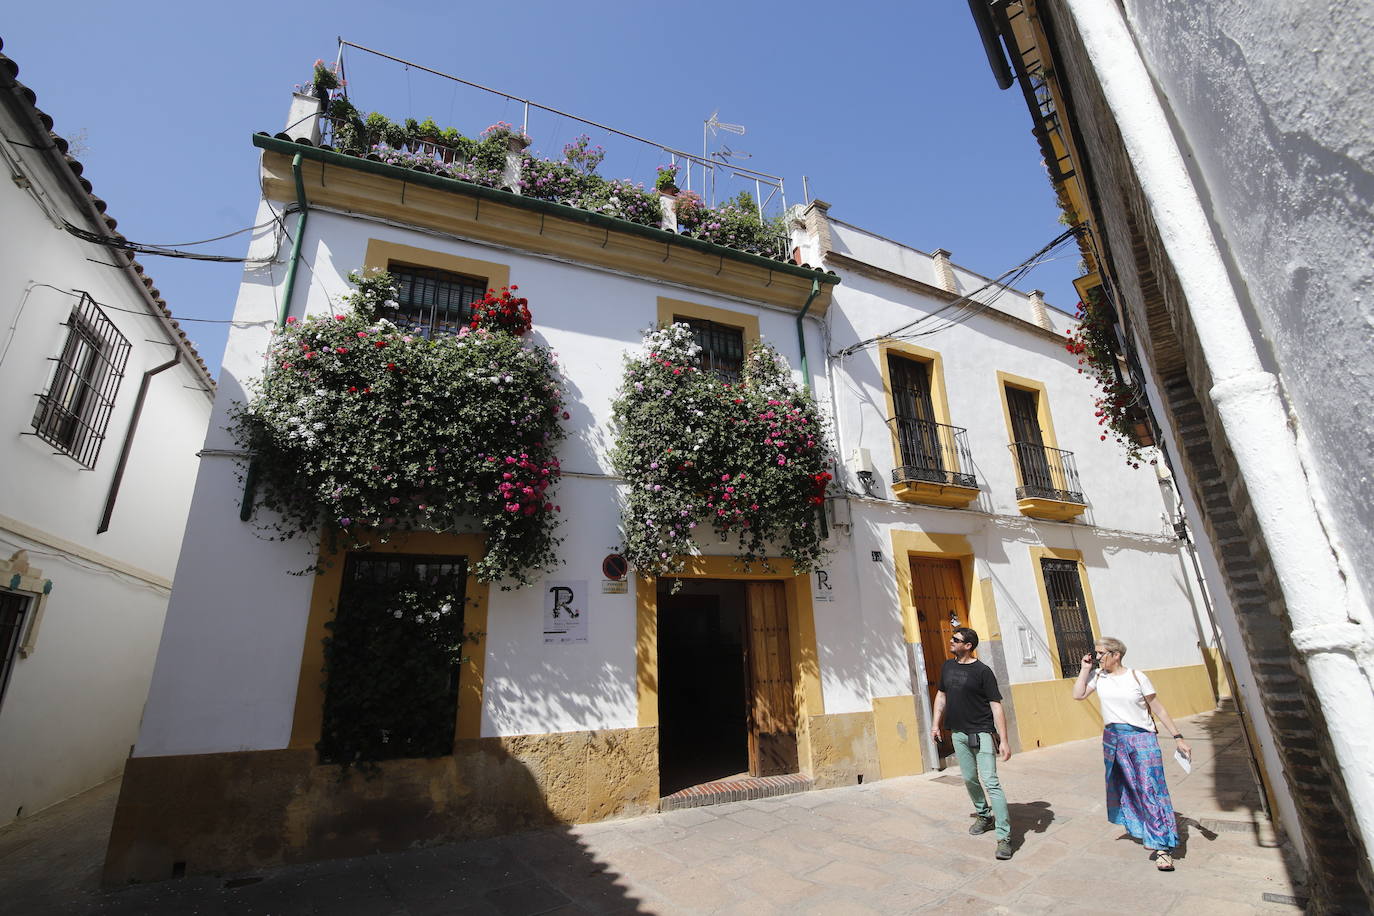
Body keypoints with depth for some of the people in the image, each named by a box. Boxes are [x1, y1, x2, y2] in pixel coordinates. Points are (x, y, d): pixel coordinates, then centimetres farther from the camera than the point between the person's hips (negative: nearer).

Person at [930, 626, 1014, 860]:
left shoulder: (982, 671, -13)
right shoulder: (948, 666, 6)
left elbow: (996, 706, -14)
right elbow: (941, 695, 15)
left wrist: (1004, 740, -18)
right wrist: (936, 724, 11)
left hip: (982, 733, -6)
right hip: (958, 733, 6)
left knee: (991, 782, -10)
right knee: (970, 779, 17)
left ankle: (1004, 837, -4)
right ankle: (984, 816, 39)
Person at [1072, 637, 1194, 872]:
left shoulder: (1137, 676, -8)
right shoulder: (1098, 676, 1)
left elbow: (1158, 709, 0)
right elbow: (1078, 694, -9)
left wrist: (1178, 737, -3)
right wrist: (1085, 668, -7)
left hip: (1141, 737, -3)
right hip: (1112, 738, 4)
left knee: (1150, 789, -4)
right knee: (1127, 788, 15)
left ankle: (1162, 846, 5)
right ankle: (1145, 832, 35)